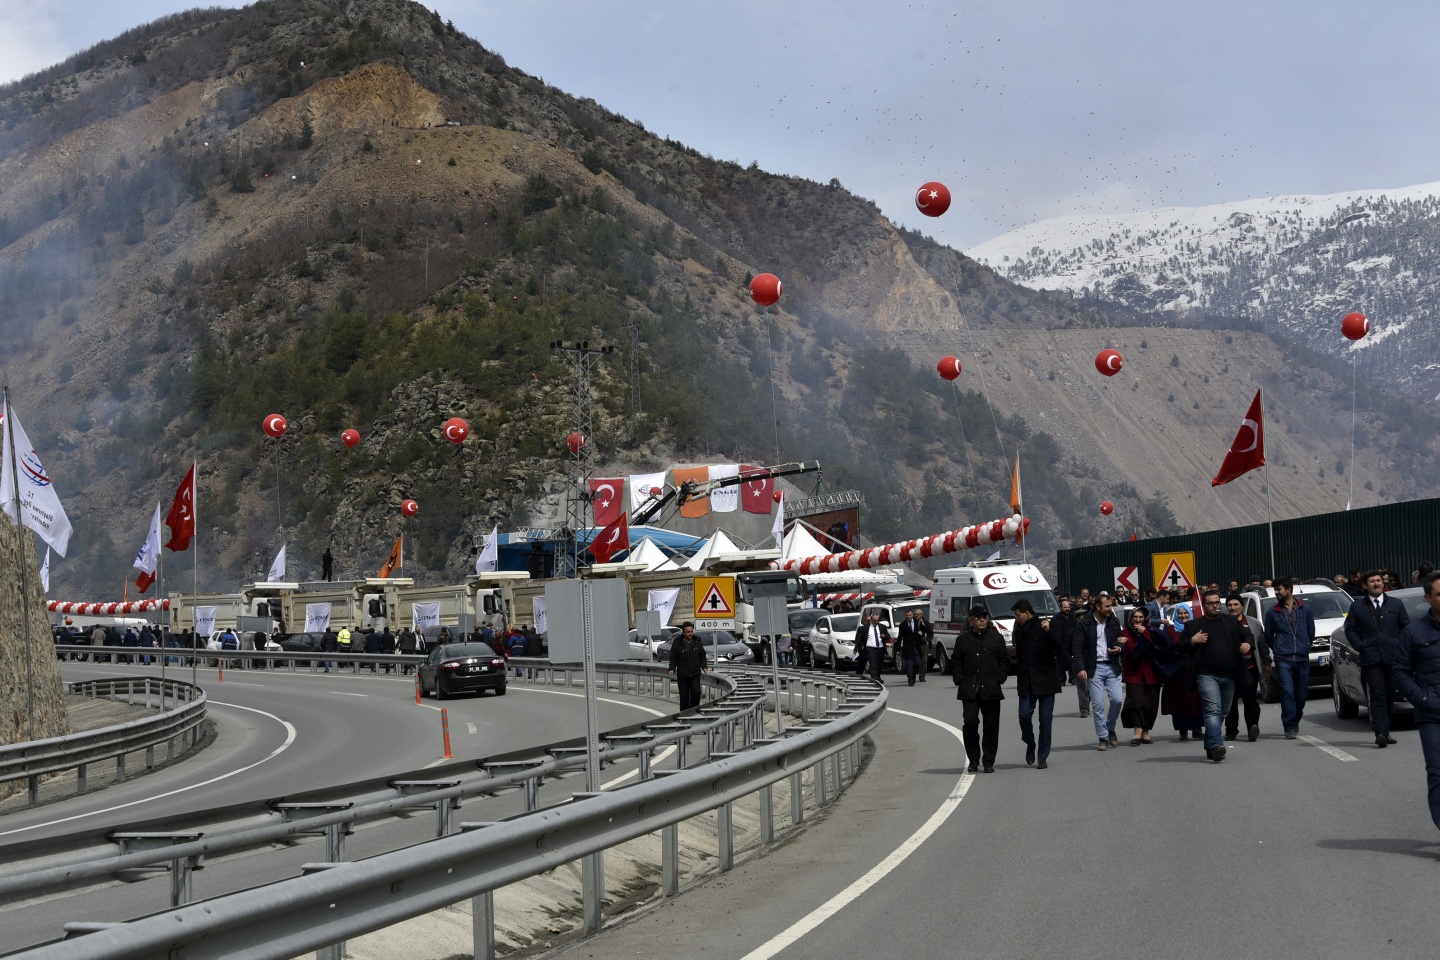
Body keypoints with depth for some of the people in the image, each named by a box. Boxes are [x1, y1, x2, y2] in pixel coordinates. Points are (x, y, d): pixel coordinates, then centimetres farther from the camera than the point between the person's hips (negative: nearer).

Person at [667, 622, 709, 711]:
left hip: (695, 674, 2)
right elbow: (673, 658, -1)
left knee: (696, 692, -12)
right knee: (684, 696, 1)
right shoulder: (677, 643, -4)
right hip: (682, 675, -2)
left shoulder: (697, 641, 5)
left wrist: (704, 667, 0)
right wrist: (672, 669, -14)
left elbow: (702, 656, 13)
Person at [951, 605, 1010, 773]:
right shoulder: (962, 639, 8)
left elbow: (1004, 661, 8)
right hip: (969, 690, 0)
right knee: (970, 722, -10)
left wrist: (998, 679, -3)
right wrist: (960, 680, -1)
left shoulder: (997, 638, 7)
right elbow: (955, 662, 11)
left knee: (991, 725, 2)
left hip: (990, 690, 1)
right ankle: (973, 760, 5)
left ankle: (988, 761, 11)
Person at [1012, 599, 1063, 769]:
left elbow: (1059, 647, -14)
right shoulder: (1019, 630, 9)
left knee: (1045, 719, -1)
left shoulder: (1044, 626, -5)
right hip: (1026, 681, 4)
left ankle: (1042, 757, 6)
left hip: (1045, 679, -4)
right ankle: (1030, 744, 19)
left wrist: (1049, 632, -28)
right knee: (1024, 715, -8)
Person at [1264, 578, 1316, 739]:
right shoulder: (1273, 613, 5)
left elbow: (1311, 633, 15)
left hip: (1302, 659, 2)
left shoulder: (1305, 610, 7)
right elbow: (1268, 636, 14)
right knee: (1287, 692, -14)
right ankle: (1290, 727, -14)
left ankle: (1295, 721, 26)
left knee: (1301, 693, 7)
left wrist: (1304, 647, 13)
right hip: (1283, 659, -2)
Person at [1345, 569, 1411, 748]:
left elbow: (1406, 626, 11)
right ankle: (1380, 733, -18)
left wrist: (1399, 645, -1)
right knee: (1378, 695, -10)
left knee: (1390, 696, 5)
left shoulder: (1396, 604, 11)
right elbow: (1350, 629, 9)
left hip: (1393, 657, 2)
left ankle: (1384, 731, 15)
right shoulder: (1357, 606, 7)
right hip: (1371, 658, -2)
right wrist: (1360, 646, -2)